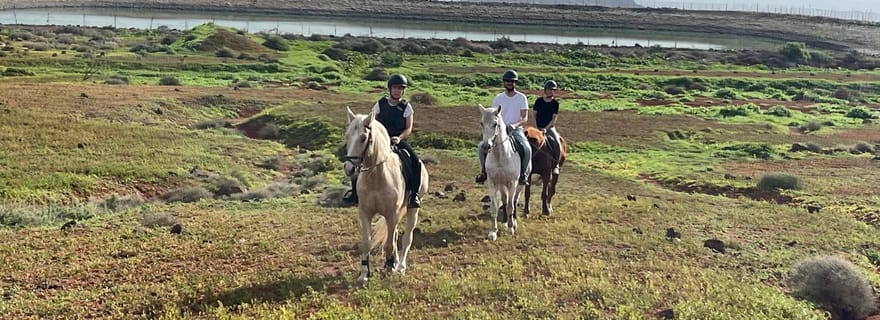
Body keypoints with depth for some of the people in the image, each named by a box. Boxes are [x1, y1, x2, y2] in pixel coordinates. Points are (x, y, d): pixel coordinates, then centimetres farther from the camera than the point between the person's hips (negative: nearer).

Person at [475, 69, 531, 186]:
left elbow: (525, 118, -5)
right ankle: (483, 172, -2)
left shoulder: (522, 98, 1)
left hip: (516, 129, -2)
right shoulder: (498, 98, 7)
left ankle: (523, 174, -12)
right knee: (481, 146, -20)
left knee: (527, 149, -32)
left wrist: (515, 125, -24)